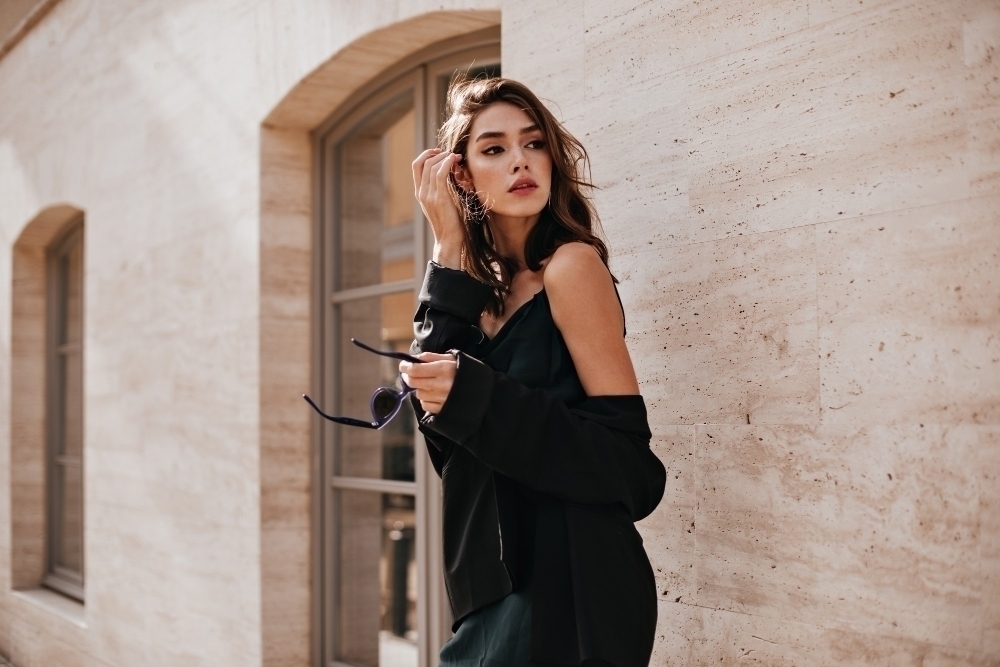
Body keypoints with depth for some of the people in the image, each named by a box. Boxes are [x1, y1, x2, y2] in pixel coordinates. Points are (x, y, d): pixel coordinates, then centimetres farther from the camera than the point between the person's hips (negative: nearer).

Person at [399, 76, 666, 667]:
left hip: (568, 590, -6)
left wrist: (473, 398, -23)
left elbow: (629, 457, -15)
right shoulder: (486, 281, 7)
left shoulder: (571, 263, -11)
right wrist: (451, 255, -8)